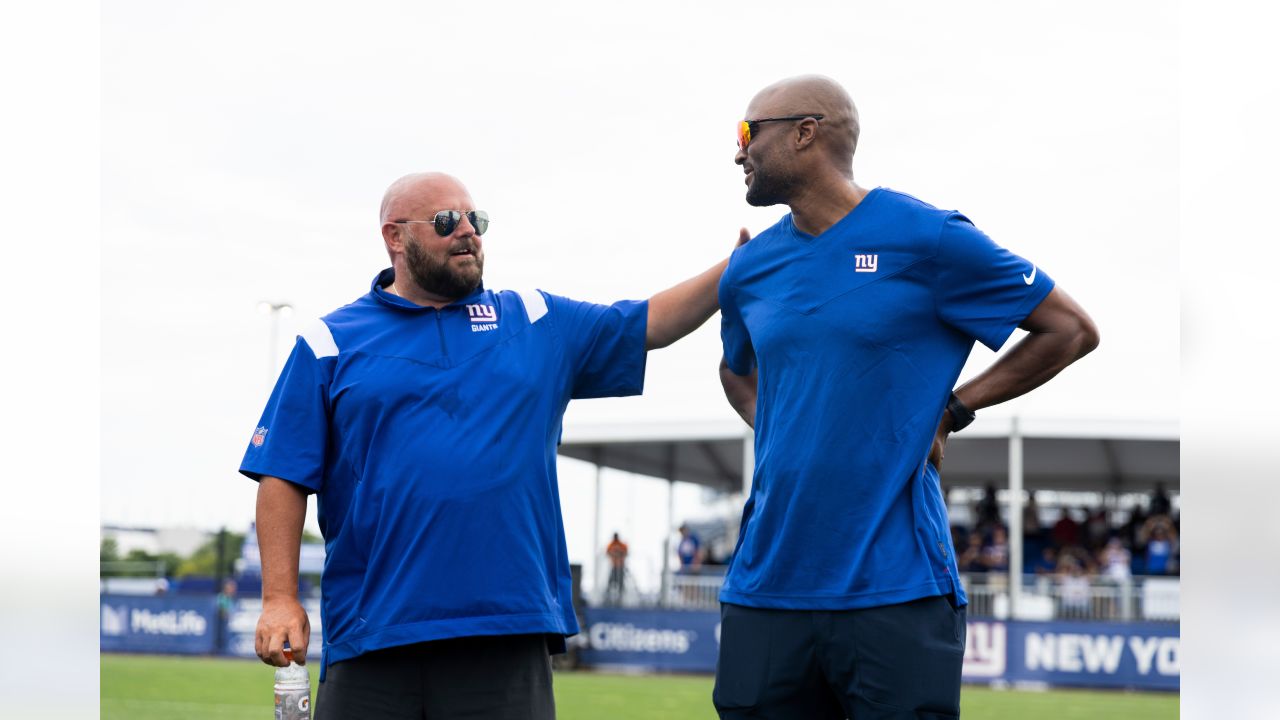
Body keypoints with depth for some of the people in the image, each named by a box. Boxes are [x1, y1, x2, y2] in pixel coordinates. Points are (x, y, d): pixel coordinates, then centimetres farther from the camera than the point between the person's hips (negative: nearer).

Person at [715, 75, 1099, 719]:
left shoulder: (926, 238, -4)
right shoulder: (749, 268, 12)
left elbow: (1072, 330, 2)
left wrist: (951, 409, -4)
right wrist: (771, 430, 11)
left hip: (894, 587, -5)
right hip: (765, 586, 5)